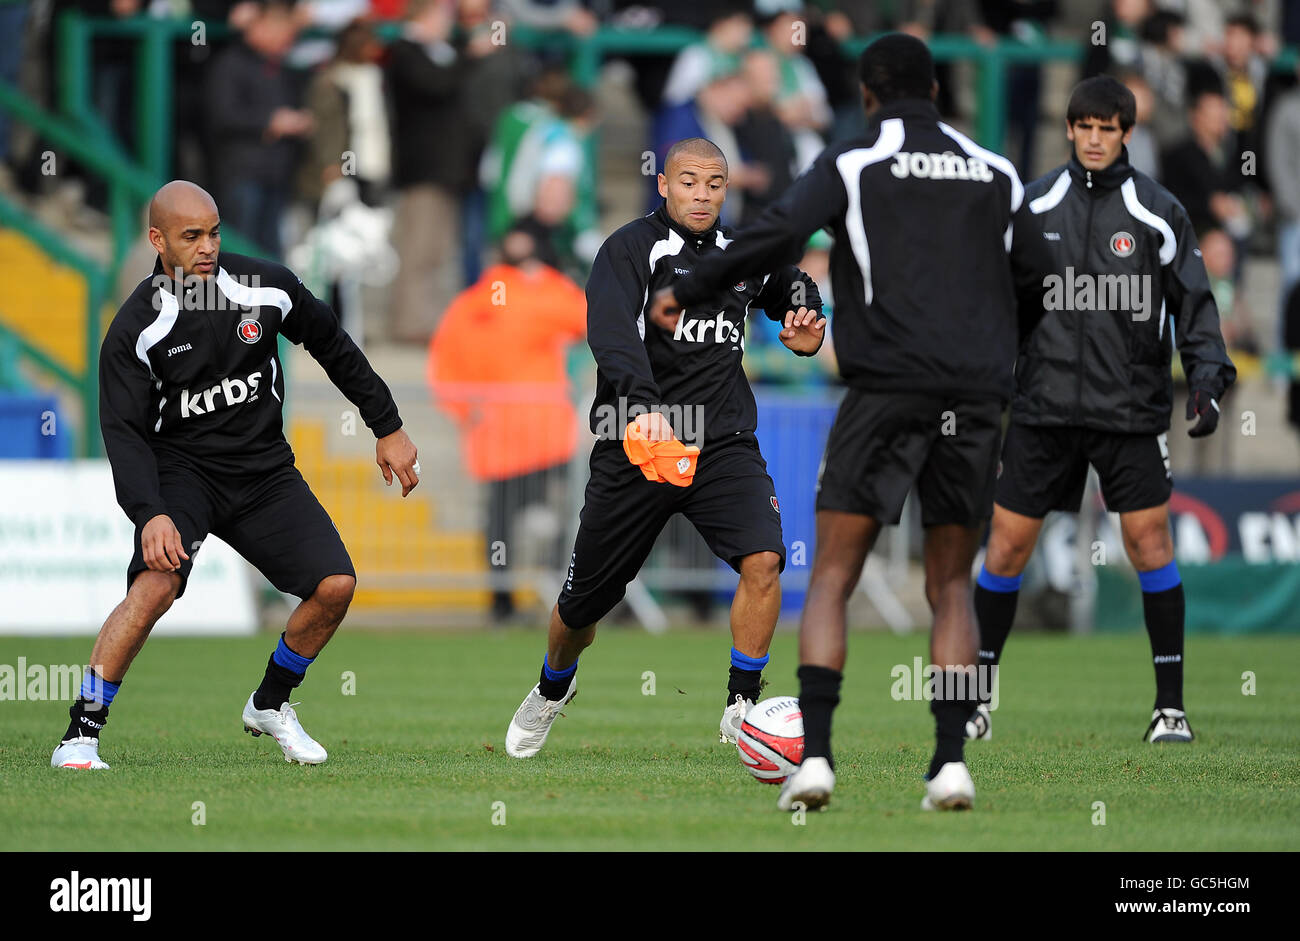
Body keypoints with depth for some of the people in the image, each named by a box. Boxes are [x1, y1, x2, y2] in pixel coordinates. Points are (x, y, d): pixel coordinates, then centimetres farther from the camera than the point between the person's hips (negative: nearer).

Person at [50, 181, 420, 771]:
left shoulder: (267, 288, -4)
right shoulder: (136, 328, -12)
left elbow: (333, 347, 12)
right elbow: (124, 432, -15)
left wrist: (388, 428, 15)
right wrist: (150, 514, -31)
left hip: (264, 471, 4)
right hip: (181, 469, -4)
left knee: (336, 585, -11)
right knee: (156, 583, -29)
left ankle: (270, 704, 15)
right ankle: (81, 734, -23)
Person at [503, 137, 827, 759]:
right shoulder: (632, 248, -7)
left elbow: (793, 289, 33)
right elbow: (611, 331, -25)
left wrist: (805, 324, 8)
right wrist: (643, 404, -43)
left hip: (724, 442, 3)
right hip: (635, 444, -3)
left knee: (763, 558, -23)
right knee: (586, 600, 10)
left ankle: (741, 708, -11)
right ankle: (552, 689, 43)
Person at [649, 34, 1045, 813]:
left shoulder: (853, 164, 3)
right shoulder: (996, 173, 14)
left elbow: (777, 235, -11)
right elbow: (1036, 284, 18)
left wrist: (687, 292, 0)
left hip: (886, 390, -3)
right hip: (976, 397, 3)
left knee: (831, 578, 2)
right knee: (952, 587, 12)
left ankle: (815, 755, -13)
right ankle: (953, 761, -3)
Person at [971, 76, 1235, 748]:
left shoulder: (1157, 213, 0)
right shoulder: (1032, 205, 5)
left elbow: (1193, 303, 4)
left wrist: (1208, 375, -9)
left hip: (1130, 409, -1)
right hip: (1042, 407, 2)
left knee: (1149, 540, -8)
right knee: (1006, 543, 1)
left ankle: (1170, 705, 1)